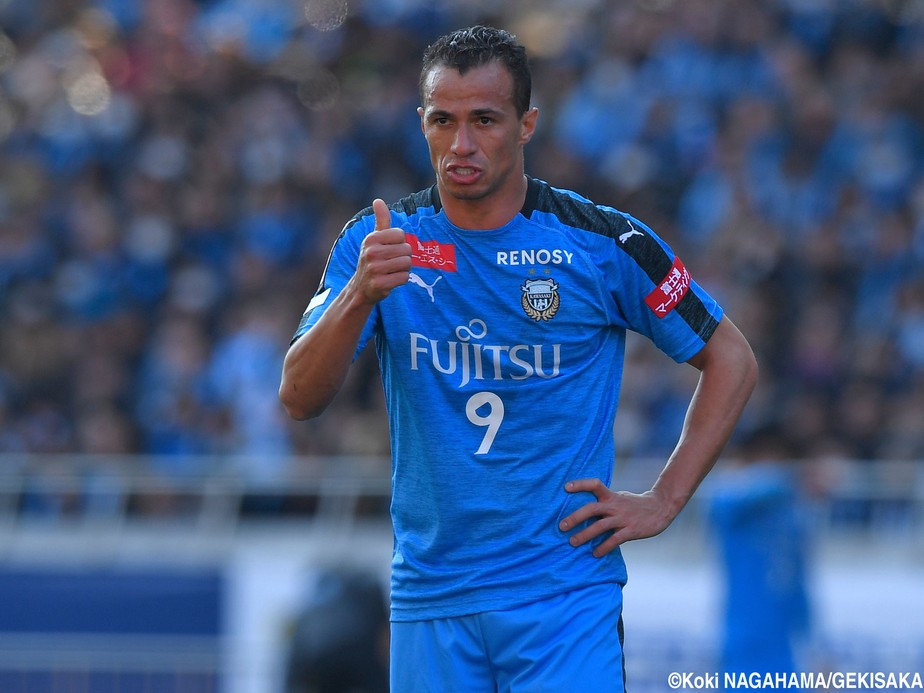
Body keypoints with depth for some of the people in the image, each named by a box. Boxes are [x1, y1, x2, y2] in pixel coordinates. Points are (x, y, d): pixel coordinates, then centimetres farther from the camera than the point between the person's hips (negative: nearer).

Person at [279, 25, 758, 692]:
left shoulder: (603, 242, -3)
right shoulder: (375, 241, 2)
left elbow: (732, 361, 7)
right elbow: (299, 399, -8)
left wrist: (663, 503, 0)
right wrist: (360, 295, -25)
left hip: (565, 596, -2)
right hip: (429, 599, 2)